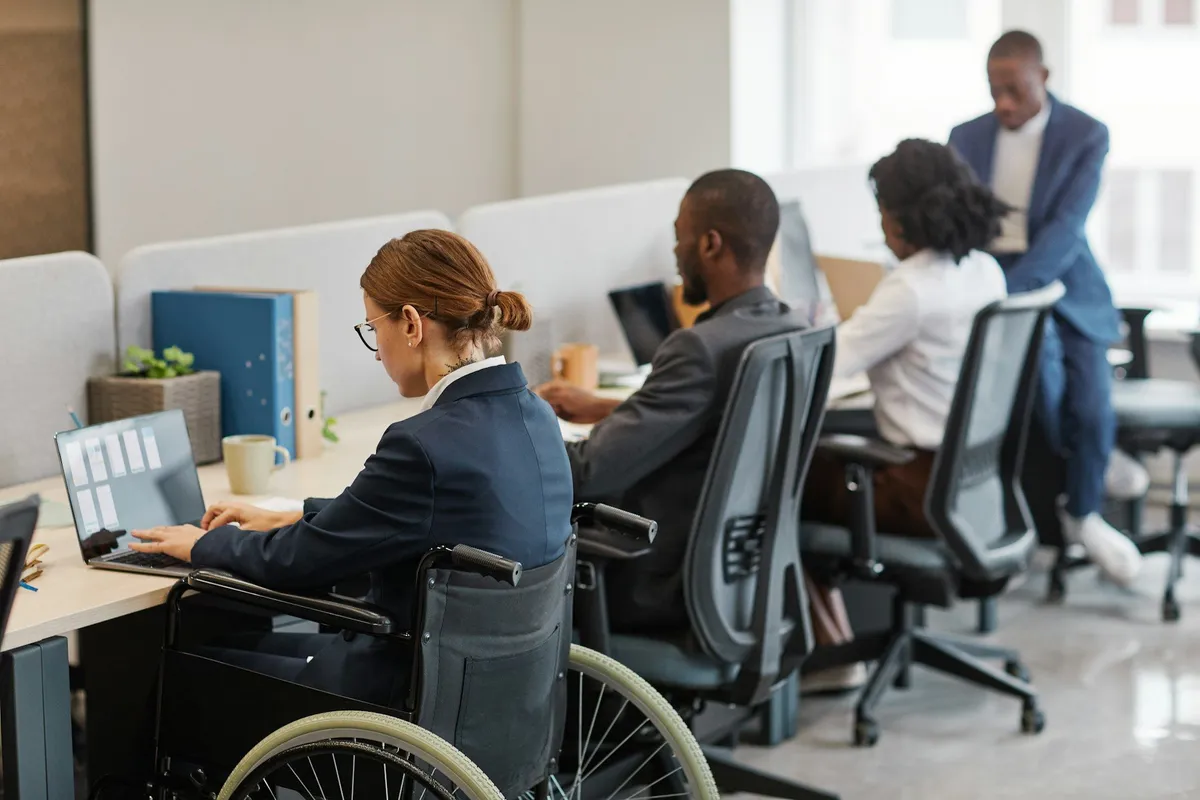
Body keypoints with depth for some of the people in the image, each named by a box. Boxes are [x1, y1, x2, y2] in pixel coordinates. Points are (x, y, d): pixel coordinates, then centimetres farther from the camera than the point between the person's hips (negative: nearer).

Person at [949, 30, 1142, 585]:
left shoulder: (1087, 136, -7)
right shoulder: (967, 138, 5)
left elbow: (1065, 228, -18)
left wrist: (1007, 292, -31)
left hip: (1061, 282, -1)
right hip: (990, 279, 1)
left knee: (1091, 401, -18)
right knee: (1038, 348, -31)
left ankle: (1082, 512, 11)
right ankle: (1094, 460, -3)